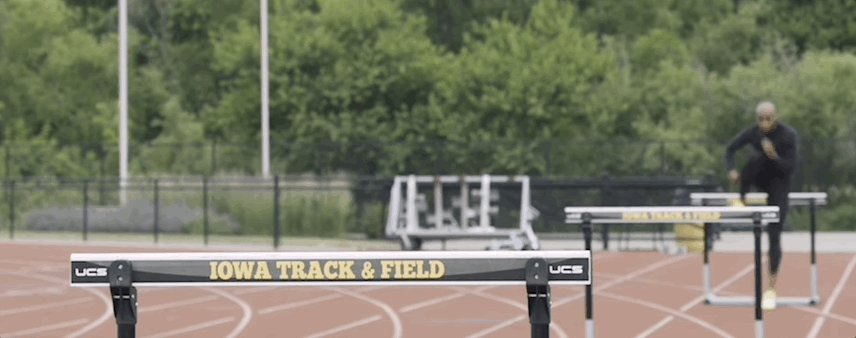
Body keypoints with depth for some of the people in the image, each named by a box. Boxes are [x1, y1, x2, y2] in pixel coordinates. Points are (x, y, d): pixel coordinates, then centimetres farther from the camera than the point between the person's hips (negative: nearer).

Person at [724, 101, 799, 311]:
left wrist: (775, 156, -41)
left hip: (779, 185, -2)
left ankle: (771, 287, -2)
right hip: (760, 180, 2)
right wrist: (731, 170, -21)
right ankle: (743, 198, -9)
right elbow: (730, 149, -3)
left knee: (774, 236, -9)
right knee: (756, 158, -33)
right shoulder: (753, 133, -14)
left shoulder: (788, 135, -23)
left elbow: (790, 168, -23)